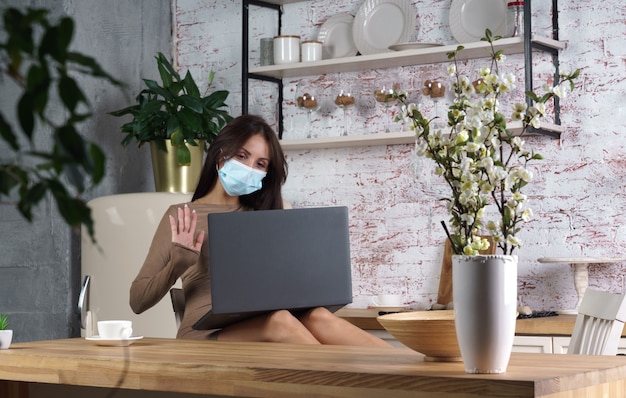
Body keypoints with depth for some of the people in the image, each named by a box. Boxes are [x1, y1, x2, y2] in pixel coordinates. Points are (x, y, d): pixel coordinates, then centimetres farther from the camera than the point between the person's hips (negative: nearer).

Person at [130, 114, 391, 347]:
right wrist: (177, 263, -9)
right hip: (205, 335, -4)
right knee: (279, 321, -35)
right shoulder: (181, 217, 13)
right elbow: (138, 301, 8)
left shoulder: (260, 217, 26)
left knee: (316, 317, -30)